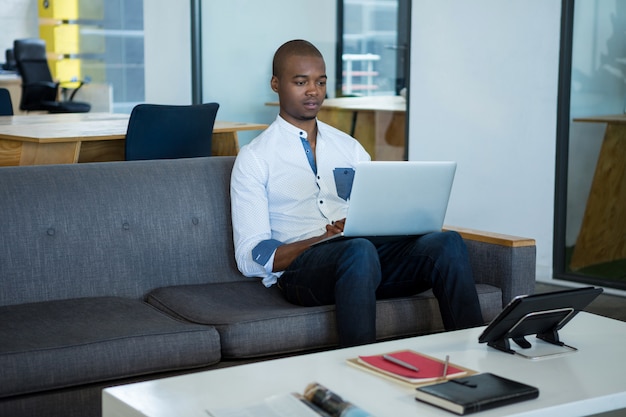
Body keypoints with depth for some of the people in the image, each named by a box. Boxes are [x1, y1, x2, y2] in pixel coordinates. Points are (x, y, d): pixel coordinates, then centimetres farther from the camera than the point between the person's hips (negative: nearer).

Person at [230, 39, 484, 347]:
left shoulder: (349, 148, 23)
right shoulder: (254, 158, 6)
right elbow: (250, 258, -3)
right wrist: (325, 238, -18)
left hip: (372, 252, 5)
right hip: (299, 266, -5)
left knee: (447, 243, -24)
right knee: (359, 251, -39)